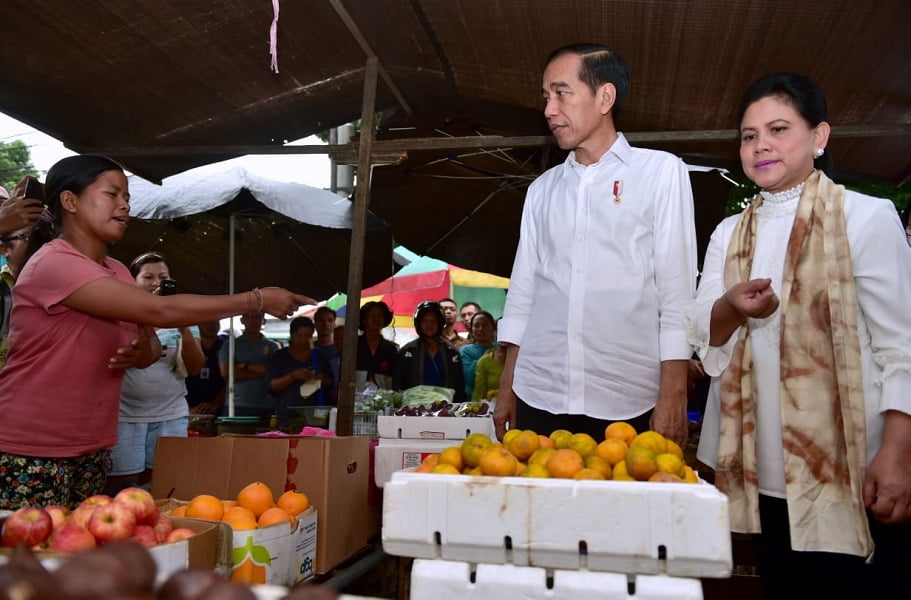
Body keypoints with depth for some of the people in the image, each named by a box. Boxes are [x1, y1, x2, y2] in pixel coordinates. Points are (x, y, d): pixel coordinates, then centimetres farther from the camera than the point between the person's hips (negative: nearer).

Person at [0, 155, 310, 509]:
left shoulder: (117, 272, 9)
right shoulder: (53, 264, -19)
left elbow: (151, 342, 11)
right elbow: (160, 311, -27)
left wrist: (143, 353, -14)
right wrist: (257, 300, -23)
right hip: (30, 454, -8)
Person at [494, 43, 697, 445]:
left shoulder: (661, 173, 4)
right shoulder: (542, 190, 15)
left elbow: (677, 287, -2)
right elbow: (523, 290, 13)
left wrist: (672, 397, -9)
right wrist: (506, 388, 8)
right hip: (538, 400, 3)